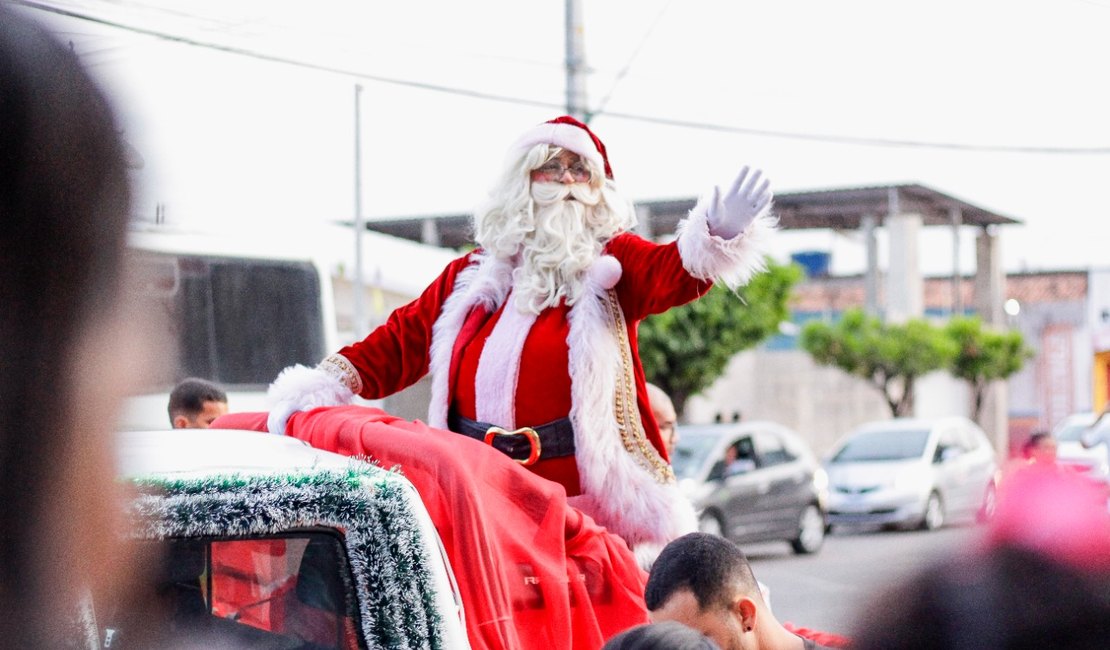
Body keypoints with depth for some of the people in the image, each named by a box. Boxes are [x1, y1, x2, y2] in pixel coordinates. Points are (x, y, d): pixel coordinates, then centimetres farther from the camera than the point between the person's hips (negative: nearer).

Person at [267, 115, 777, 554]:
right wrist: (323, 387, 5)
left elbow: (674, 270, -15)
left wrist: (718, 235, -37)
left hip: (586, 500, -3)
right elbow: (403, 341, 18)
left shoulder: (611, 266, 5)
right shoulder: (472, 276, 16)